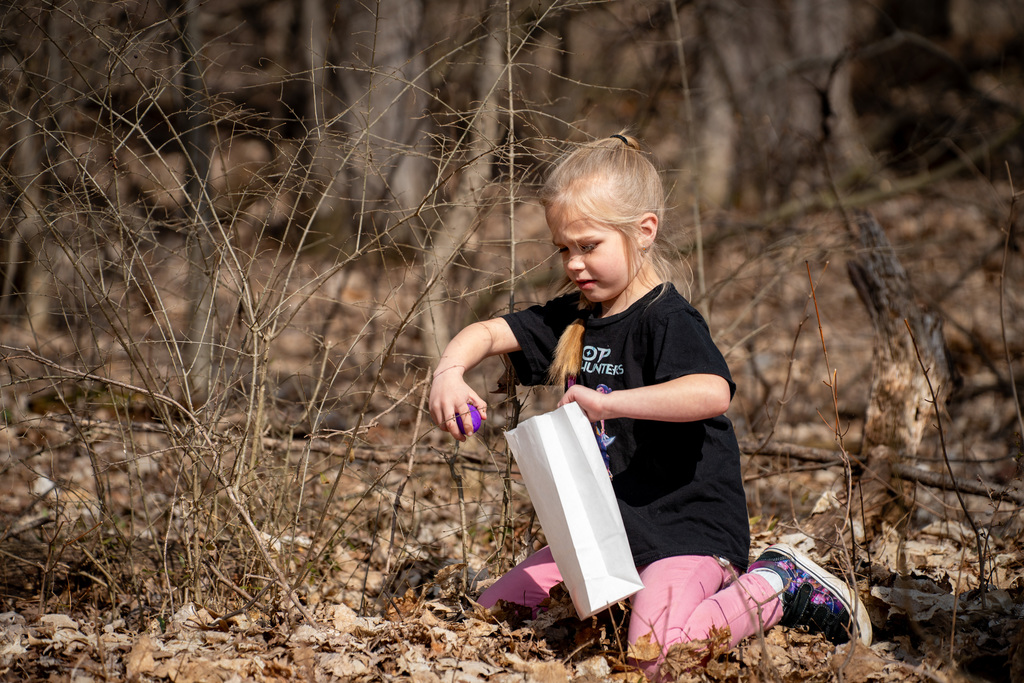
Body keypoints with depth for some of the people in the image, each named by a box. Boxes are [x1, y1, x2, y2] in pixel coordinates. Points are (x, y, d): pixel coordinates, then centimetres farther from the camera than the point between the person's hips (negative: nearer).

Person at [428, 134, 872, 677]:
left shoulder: (667, 320, -18)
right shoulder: (572, 317, 9)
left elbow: (711, 393, -36)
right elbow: (488, 333, 10)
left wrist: (608, 403, -37)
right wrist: (449, 373, -12)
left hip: (685, 527, -9)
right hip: (605, 525, 9)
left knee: (657, 660, -30)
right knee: (493, 611, 4)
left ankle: (775, 587, -2)